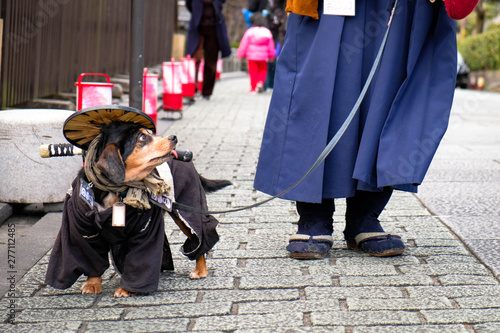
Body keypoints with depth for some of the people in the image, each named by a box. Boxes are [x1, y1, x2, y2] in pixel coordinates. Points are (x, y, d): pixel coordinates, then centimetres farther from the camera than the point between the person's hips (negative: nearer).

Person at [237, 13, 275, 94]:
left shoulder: (250, 32, -7)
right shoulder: (267, 32, 1)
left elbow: (244, 45, -3)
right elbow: (271, 47, 9)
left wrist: (240, 54, 10)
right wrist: (271, 56, 23)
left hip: (252, 57, -1)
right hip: (263, 57, 2)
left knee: (253, 72, 5)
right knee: (262, 70, 18)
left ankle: (253, 89, 6)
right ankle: (260, 82, -7)